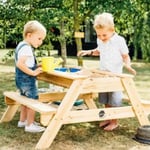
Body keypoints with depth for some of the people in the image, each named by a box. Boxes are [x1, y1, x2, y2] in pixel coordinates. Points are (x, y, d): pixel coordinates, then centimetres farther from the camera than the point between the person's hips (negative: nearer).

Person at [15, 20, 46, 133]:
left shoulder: (21, 45, 10)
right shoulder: (26, 48, -21)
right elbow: (19, 64, -32)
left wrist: (36, 66, 9)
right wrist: (33, 72, -27)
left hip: (22, 80, 11)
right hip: (27, 80, -11)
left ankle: (23, 121, 34)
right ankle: (30, 125, 5)